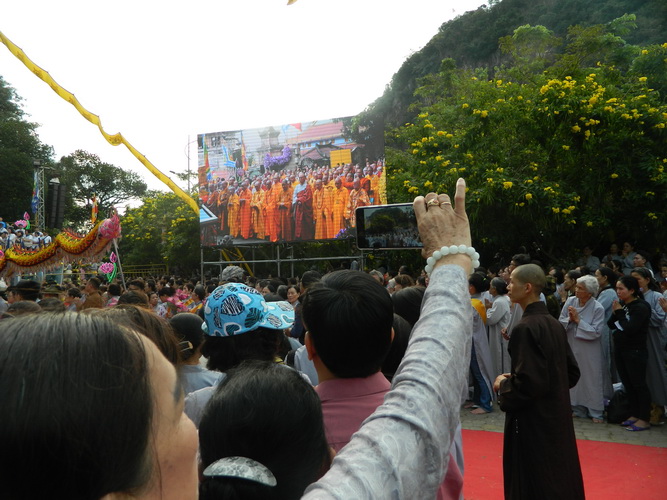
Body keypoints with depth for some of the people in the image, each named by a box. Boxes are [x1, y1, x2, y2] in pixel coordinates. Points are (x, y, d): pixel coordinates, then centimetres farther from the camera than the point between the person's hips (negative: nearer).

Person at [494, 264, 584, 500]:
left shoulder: (526, 328, -21)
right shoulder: (554, 324, 4)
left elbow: (528, 383, -26)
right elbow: (572, 373, 12)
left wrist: (503, 385, -8)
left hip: (533, 423, -8)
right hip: (557, 417, 9)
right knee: (559, 479, 20)